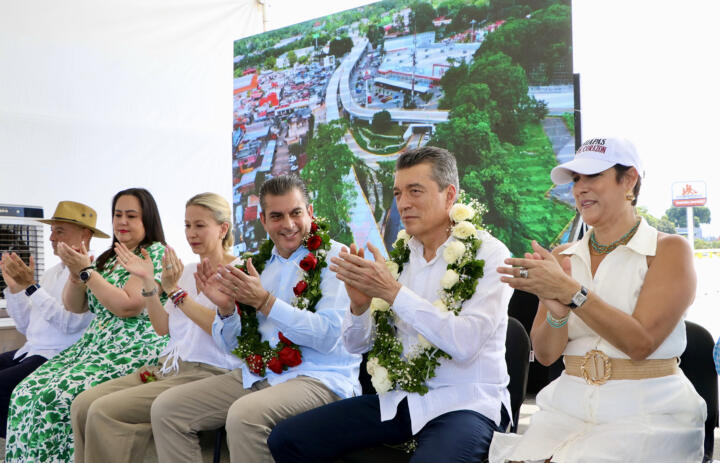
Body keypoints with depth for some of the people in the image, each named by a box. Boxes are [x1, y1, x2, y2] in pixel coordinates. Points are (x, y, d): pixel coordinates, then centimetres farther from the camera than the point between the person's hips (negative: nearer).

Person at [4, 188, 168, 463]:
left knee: (57, 396, -26)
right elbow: (74, 306, 18)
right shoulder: (108, 257, 20)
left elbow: (128, 307, -14)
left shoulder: (155, 253, -3)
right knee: (26, 393, -12)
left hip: (135, 349, -8)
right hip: (95, 344, 8)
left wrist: (86, 271, -10)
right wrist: (75, 272, 0)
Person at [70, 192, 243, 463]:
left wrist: (175, 291, -19)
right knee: (83, 405, -10)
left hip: (206, 372, -8)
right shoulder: (187, 271, 19)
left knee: (105, 411, -22)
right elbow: (163, 327, 15)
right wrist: (148, 282, 4)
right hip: (168, 367, 8)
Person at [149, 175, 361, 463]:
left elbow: (328, 336, -18)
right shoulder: (259, 262, 14)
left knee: (245, 414, -34)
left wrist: (264, 301, -18)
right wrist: (226, 308, -7)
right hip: (256, 375, 7)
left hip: (319, 377, -6)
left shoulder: (335, 258, -5)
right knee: (166, 409, -7)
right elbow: (230, 343, 15)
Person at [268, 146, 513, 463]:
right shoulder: (401, 254, 8)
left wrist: (394, 292, -22)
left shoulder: (487, 254, -7)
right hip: (400, 399, 6)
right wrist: (359, 304, -12)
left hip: (467, 403, -6)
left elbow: (466, 343, -22)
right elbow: (356, 344, 10)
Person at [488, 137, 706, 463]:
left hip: (648, 413, -3)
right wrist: (557, 311, -17)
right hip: (569, 406, 4)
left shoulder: (670, 250, -2)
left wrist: (570, 291, -20)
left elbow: (641, 342, -13)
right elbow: (545, 354, 4)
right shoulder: (562, 258, 9)